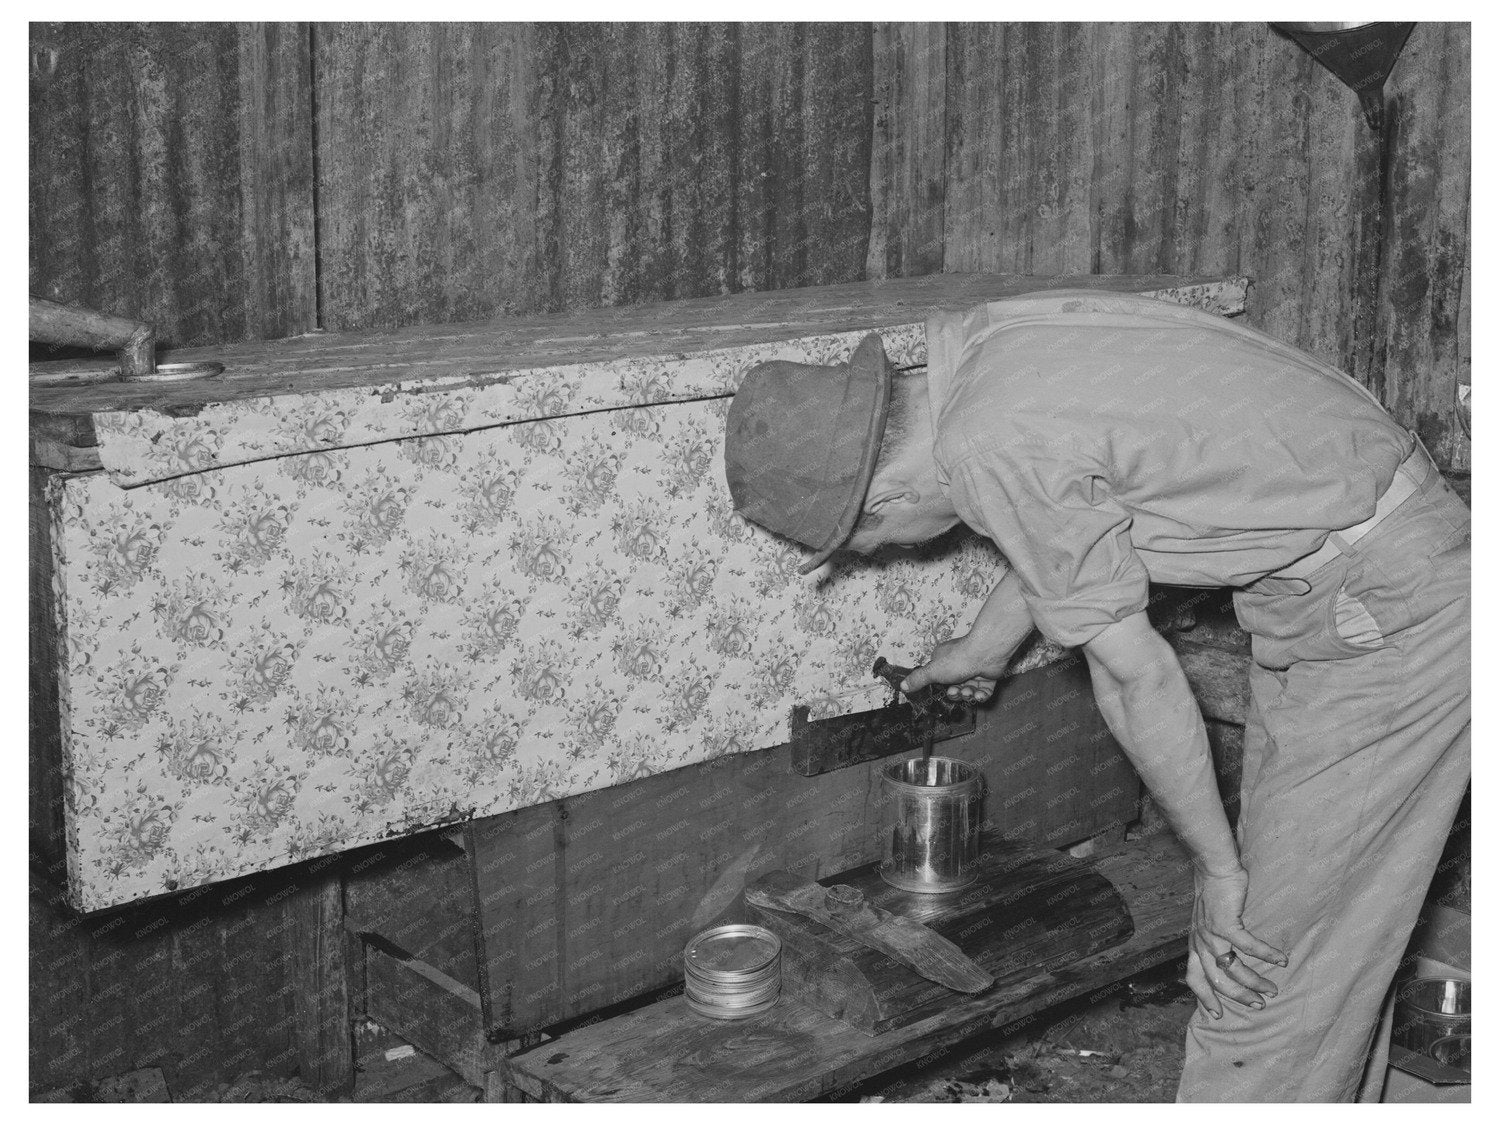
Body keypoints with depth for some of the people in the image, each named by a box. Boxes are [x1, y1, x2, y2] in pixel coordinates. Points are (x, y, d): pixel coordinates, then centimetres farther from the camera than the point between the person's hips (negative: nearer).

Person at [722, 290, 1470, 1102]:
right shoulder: (985, 341, 3)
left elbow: (1135, 675, -18)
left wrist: (1218, 869, -6)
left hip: (1386, 612, -9)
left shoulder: (991, 450, -24)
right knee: (1326, 941, 18)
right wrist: (986, 642, 39)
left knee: (1263, 965, -3)